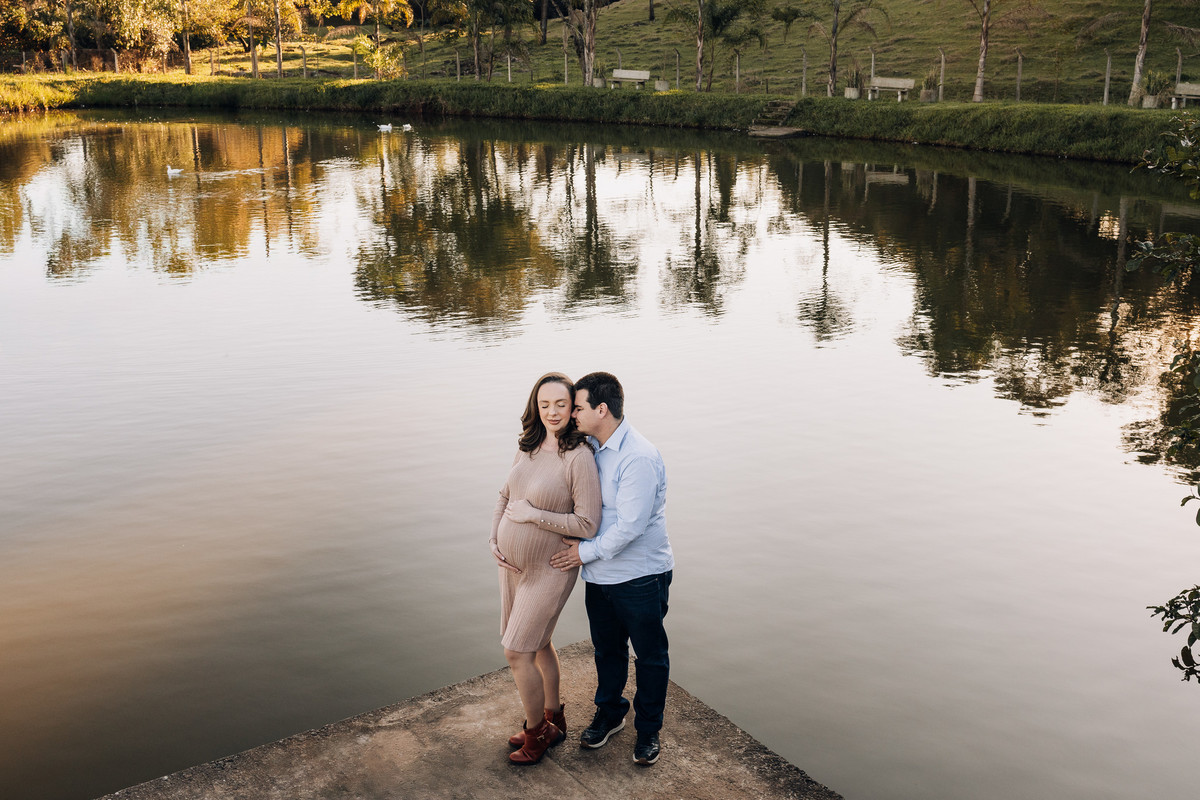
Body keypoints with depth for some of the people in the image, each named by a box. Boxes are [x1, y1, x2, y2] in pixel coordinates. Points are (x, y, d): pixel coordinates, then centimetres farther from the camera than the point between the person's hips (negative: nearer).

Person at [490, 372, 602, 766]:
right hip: (512, 560, 7)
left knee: (516, 651, -3)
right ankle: (554, 719, 41)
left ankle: (536, 733, 20)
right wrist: (494, 538, -1)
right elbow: (505, 495, 12)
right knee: (538, 642, 21)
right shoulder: (528, 446, -1)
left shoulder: (579, 457, -22)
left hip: (549, 567, -7)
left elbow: (587, 525, -24)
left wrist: (532, 514, -21)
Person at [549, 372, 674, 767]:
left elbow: (630, 526, -26)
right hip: (599, 575, 7)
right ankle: (609, 713, 43)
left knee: (649, 656, 12)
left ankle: (648, 729, 29)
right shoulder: (590, 447, 2)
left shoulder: (639, 458, -25)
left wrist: (586, 552, -16)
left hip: (640, 576, -7)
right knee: (607, 649, 23)